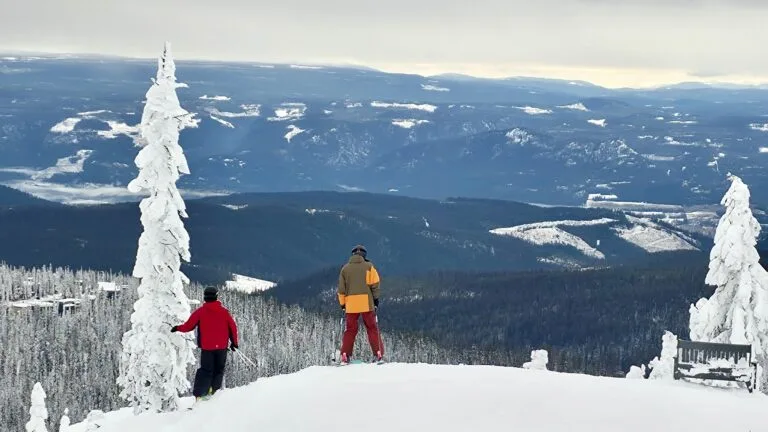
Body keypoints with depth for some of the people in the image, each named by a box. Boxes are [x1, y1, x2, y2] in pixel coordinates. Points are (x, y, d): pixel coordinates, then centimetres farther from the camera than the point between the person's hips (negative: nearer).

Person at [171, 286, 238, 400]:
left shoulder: (200, 311, -3)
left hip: (206, 347, 0)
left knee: (206, 370, 4)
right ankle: (214, 390, 0)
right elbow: (233, 327, 3)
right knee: (218, 370, 14)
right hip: (221, 347, 0)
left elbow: (188, 326, 0)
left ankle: (199, 395, -6)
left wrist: (177, 328, 18)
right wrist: (234, 342, 14)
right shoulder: (224, 311, 1)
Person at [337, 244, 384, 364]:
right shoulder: (368, 266, 2)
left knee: (350, 330, 8)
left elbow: (341, 288, 9)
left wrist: (342, 304, 14)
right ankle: (378, 354, -3)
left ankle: (345, 356, 2)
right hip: (367, 303, -2)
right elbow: (375, 284, -3)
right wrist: (376, 300, 3)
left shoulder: (345, 268, 9)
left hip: (350, 303, 2)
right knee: (372, 328, 3)